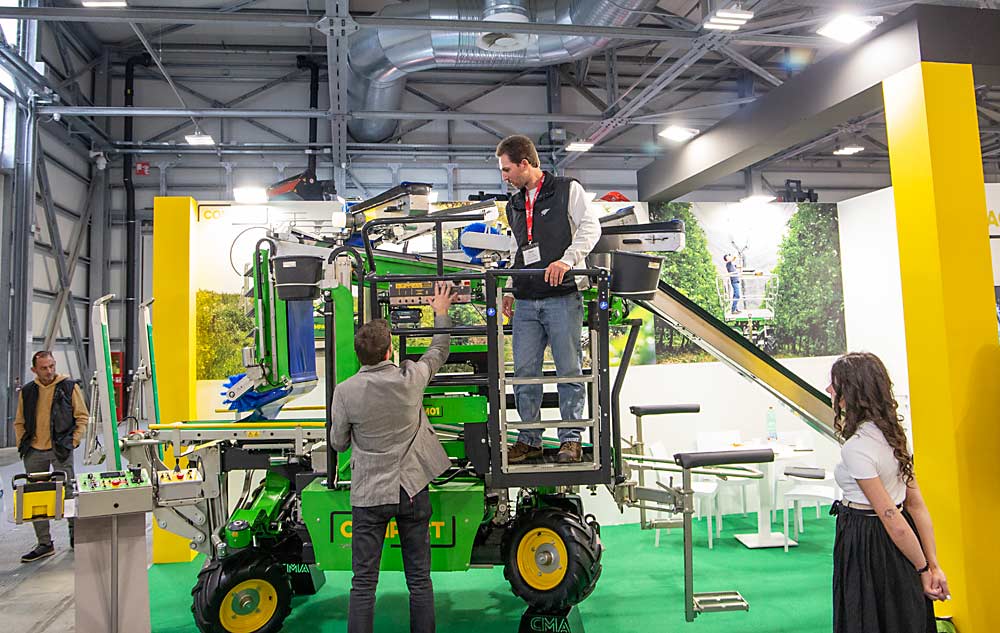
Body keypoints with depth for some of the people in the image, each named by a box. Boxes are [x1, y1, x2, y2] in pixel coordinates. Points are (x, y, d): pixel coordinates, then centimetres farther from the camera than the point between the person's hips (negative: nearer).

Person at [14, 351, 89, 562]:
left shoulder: (70, 387, 0)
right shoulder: (26, 392, 9)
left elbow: (82, 417, 2)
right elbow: (19, 422, 18)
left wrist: (72, 442, -5)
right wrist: (21, 444, 6)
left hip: (60, 450, -4)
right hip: (34, 452, 4)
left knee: (67, 493, -2)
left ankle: (75, 536, 13)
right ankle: (44, 543, 17)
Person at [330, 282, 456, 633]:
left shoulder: (345, 392, -13)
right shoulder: (411, 379, -10)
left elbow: (338, 443, 1)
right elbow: (439, 351, 11)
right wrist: (441, 313, 25)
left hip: (369, 493, -1)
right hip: (413, 489, 2)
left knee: (363, 583, 7)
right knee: (419, 578, 12)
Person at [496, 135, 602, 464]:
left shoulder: (567, 189, 4)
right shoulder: (514, 206, 21)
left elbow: (590, 227, -8)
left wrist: (567, 259, -22)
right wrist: (509, 290, 16)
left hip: (563, 298, -5)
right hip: (526, 303, 6)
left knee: (569, 370, 0)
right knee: (524, 372, 3)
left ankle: (571, 439, 10)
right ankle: (529, 440, 14)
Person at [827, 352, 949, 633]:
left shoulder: (855, 448, -23)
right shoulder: (891, 433, 4)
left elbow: (895, 523, -21)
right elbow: (917, 505, 3)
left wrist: (923, 570, -9)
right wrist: (934, 565, 4)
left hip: (866, 545, -9)